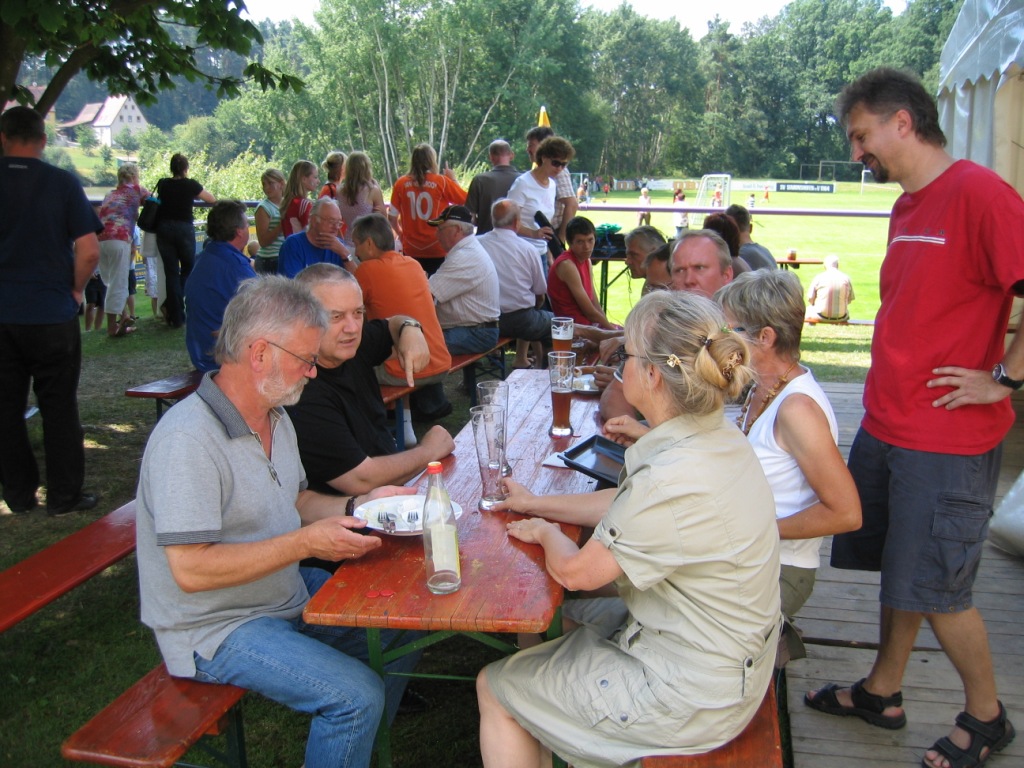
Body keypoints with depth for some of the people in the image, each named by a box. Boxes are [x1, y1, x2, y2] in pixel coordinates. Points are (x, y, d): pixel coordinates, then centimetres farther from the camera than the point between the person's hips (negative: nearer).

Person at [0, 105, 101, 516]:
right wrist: (75, 290, 3)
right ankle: (64, 496, 12)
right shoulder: (63, 183, -6)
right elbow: (89, 251, -12)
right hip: (52, 314, -2)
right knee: (59, 408, 7)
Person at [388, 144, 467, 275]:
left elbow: (392, 217, 2)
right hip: (438, 250, -2)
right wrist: (453, 179, 13)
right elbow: (466, 200, 1)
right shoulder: (442, 182, -8)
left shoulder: (401, 183, -2)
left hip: (411, 250, 2)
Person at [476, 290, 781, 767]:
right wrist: (537, 504, 17)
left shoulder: (675, 482, -33)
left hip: (690, 695, -9)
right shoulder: (717, 438, -4)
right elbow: (624, 505, 11)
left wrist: (546, 531, 2)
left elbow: (574, 571, -19)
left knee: (495, 690, 5)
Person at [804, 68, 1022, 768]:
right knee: (898, 571, 18)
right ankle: (882, 692, 34)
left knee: (933, 587, 3)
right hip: (886, 426, 8)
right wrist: (891, 390, 15)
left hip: (946, 442, -8)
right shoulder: (907, 208, 13)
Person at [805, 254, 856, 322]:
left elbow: (810, 298, -4)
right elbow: (850, 299, 5)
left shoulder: (818, 277, -7)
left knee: (809, 310, 29)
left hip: (821, 317, -2)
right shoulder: (847, 278, -1)